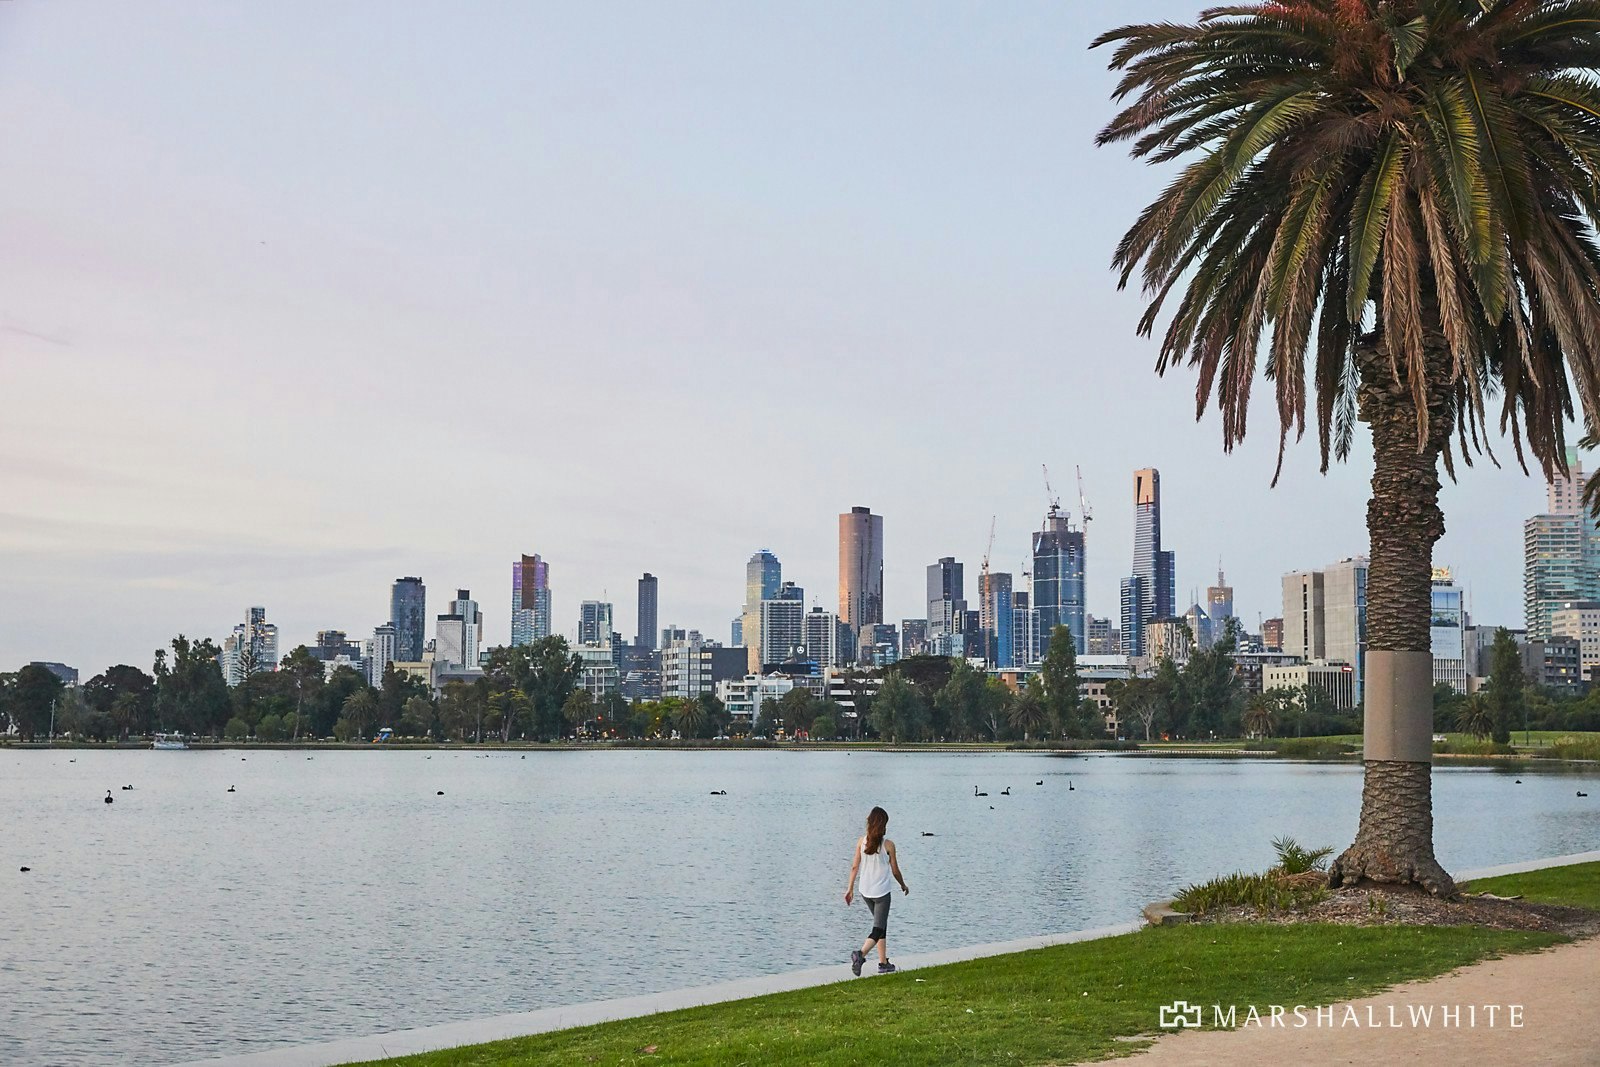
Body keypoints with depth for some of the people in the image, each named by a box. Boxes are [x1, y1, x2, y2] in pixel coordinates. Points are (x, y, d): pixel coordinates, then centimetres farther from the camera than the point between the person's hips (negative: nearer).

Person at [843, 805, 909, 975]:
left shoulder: (861, 841, -3)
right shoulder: (888, 845, -12)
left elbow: (855, 866, 0)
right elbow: (895, 870, -2)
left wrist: (850, 888, 8)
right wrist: (903, 885, 16)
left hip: (865, 891, 5)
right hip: (882, 892, -5)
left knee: (881, 926, 21)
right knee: (878, 929, -3)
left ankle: (883, 963, 25)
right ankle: (860, 953, -28)